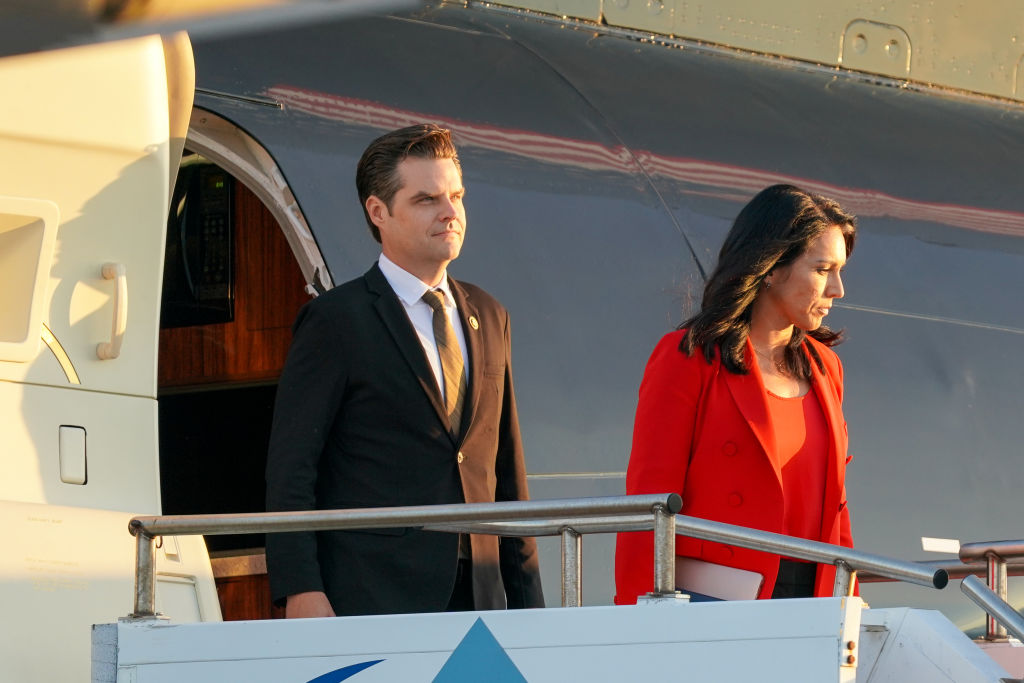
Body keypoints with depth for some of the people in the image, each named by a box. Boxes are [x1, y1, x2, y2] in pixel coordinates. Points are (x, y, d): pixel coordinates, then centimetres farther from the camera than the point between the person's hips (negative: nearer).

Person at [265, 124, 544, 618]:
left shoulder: (488, 317, 17)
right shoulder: (334, 321, -1)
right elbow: (290, 470, -5)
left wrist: (528, 603, 14)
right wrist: (301, 593, -15)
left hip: (478, 599, 5)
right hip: (371, 605, -5)